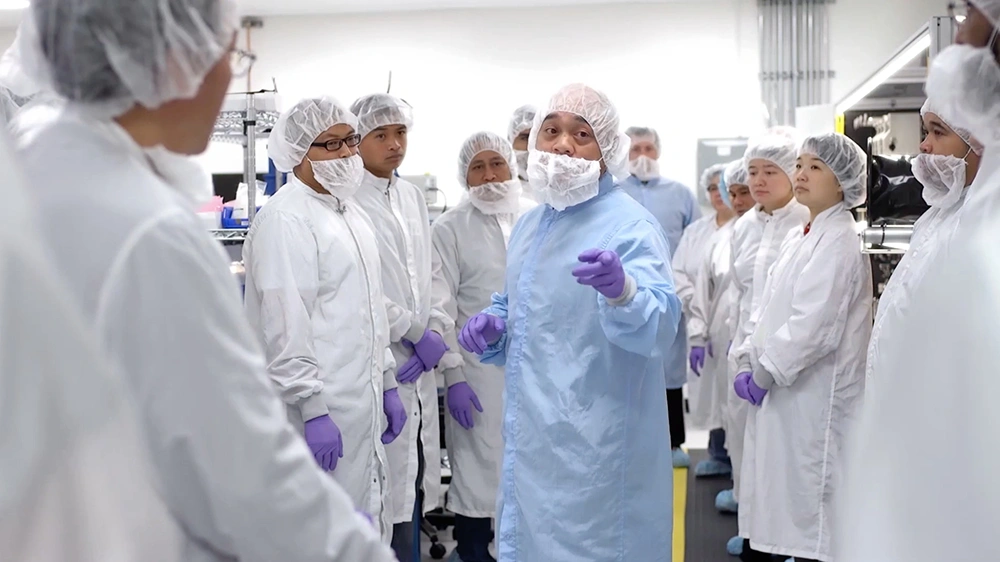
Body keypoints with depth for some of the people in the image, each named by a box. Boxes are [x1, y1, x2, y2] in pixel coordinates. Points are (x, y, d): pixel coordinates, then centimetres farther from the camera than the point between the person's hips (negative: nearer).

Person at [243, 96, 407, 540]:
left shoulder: (352, 213, 15)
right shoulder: (285, 219, -14)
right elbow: (285, 324, -19)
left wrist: (387, 383, 19)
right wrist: (312, 409, -21)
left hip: (362, 404, 9)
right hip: (320, 409, -9)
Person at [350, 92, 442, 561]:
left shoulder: (412, 195, 13)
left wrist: (427, 342, 0)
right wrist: (417, 334, -8)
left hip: (418, 364, 7)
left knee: (414, 484, 11)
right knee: (388, 493, -3)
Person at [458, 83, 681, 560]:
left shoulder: (629, 225, -12)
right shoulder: (528, 226, 10)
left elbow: (659, 324, -27)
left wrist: (620, 290, -48)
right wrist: (491, 329, 1)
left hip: (595, 446, -7)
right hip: (530, 437, 7)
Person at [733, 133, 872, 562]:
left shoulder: (840, 241, -13)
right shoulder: (797, 239, 15)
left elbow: (813, 325, -20)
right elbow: (767, 310, 16)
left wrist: (764, 374, -13)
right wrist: (747, 362, 4)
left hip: (815, 399, -8)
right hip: (777, 393, 8)